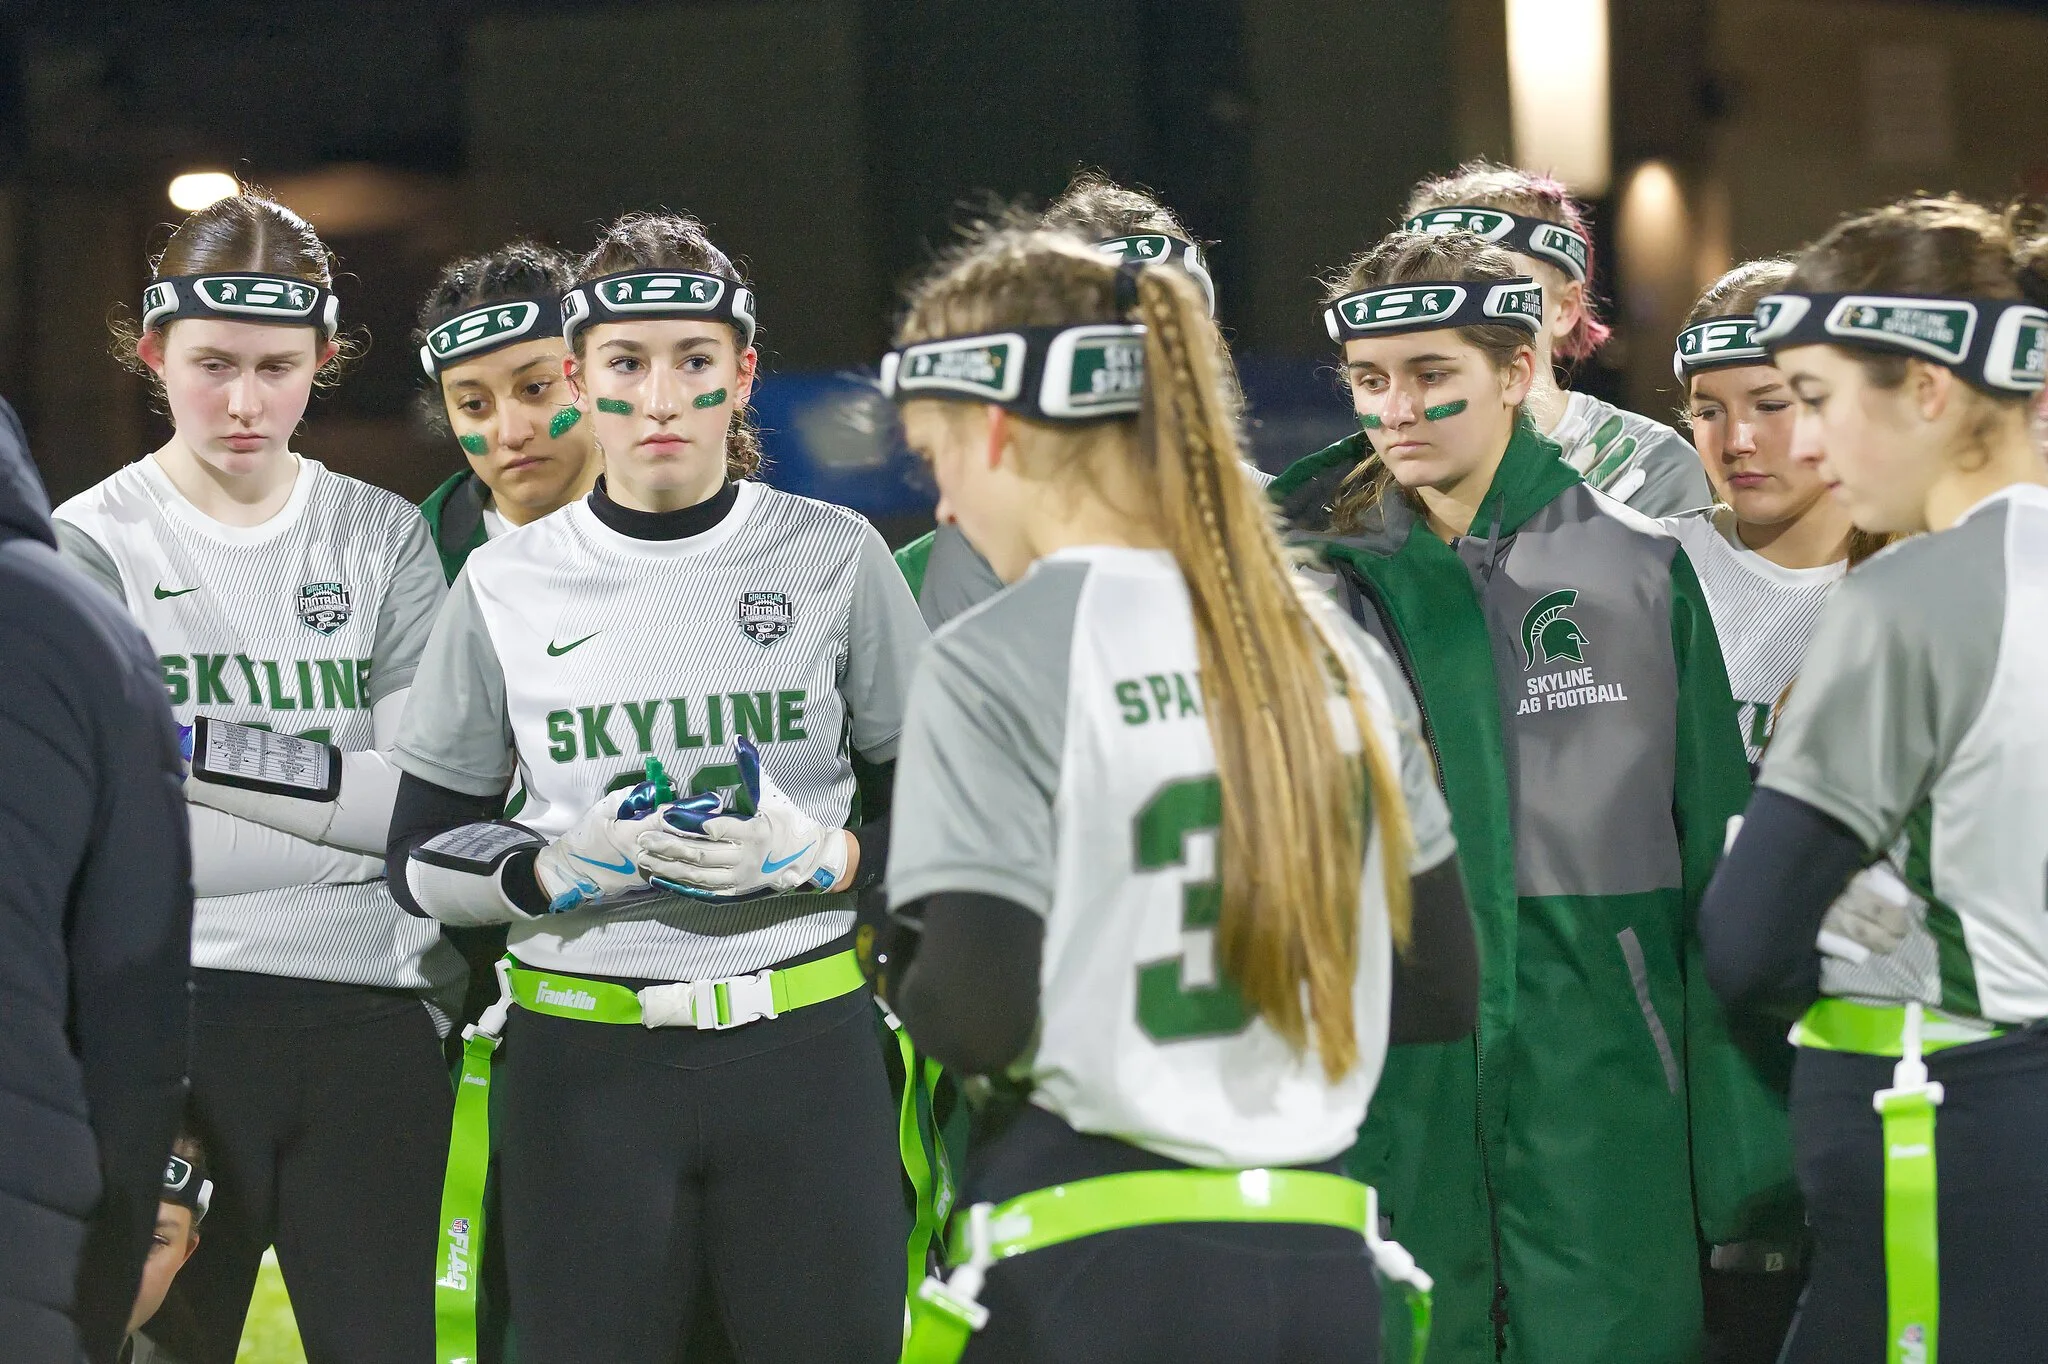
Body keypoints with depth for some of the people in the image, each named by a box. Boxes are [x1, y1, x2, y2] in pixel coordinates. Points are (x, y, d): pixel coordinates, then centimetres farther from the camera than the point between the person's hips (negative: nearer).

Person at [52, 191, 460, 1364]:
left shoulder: (384, 540, 9)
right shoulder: (91, 548, 1)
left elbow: (438, 805, -3)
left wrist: (218, 754, -13)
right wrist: (350, 804, -12)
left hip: (375, 1017, 2)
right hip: (177, 1020, -2)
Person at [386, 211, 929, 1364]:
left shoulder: (834, 555, 2)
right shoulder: (507, 584, 5)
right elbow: (421, 857, 7)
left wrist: (815, 855, -14)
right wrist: (561, 867, -11)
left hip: (803, 1050, -1)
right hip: (580, 1063, 1)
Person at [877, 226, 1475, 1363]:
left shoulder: (991, 666, -9)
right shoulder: (1336, 650, 9)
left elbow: (972, 1018, -14)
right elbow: (1444, 990, 13)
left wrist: (905, 984, 7)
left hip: (1097, 1270, -6)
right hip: (1324, 1268, 6)